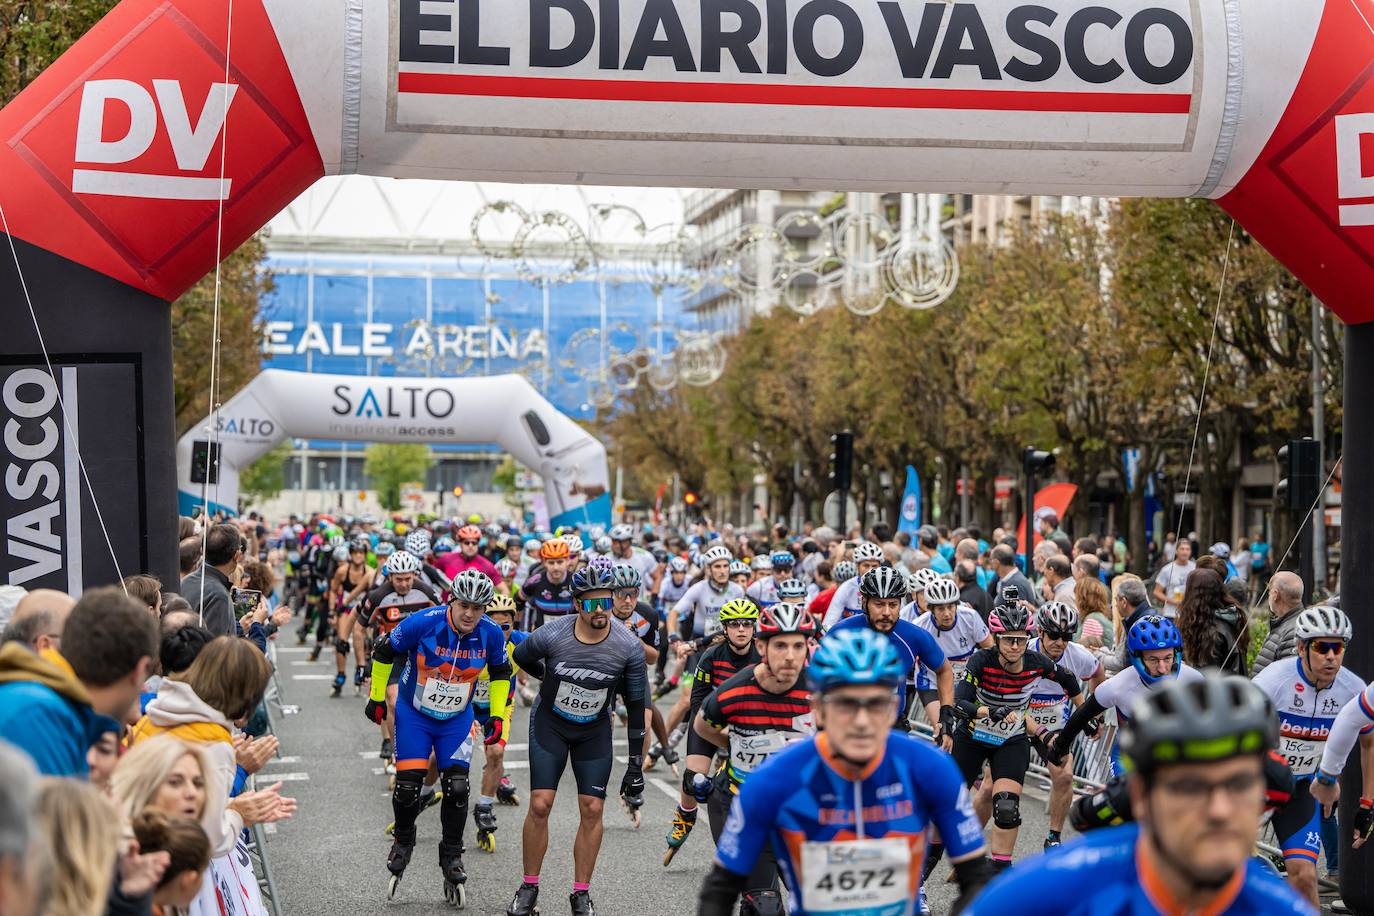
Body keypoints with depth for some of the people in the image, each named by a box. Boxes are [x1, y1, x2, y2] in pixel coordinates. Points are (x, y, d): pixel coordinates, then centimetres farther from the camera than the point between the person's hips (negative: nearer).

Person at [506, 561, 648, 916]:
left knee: (592, 808, -4)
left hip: (594, 731, 1)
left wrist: (635, 767, -10)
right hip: (549, 724, -1)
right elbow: (521, 657, 1)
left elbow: (635, 707, -11)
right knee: (540, 805, -7)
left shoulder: (629, 647, -21)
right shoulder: (551, 636, -24)